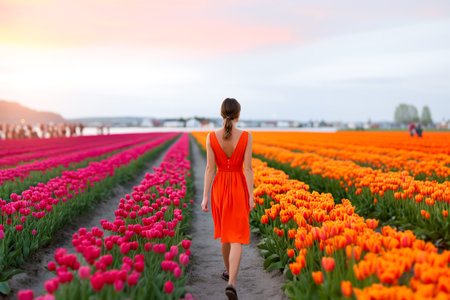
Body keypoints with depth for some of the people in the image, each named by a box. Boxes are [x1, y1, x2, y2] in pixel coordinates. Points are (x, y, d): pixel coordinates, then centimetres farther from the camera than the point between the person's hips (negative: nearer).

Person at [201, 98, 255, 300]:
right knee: (236, 238, -2)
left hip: (220, 187, 2)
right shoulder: (246, 137, -9)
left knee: (225, 231, 23)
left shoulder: (211, 137, -7)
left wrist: (205, 197, -4)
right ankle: (231, 283, -18)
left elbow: (210, 168, -8)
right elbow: (248, 168, -10)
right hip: (239, 188, -2)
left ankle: (228, 271, 39)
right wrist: (251, 196, -5)